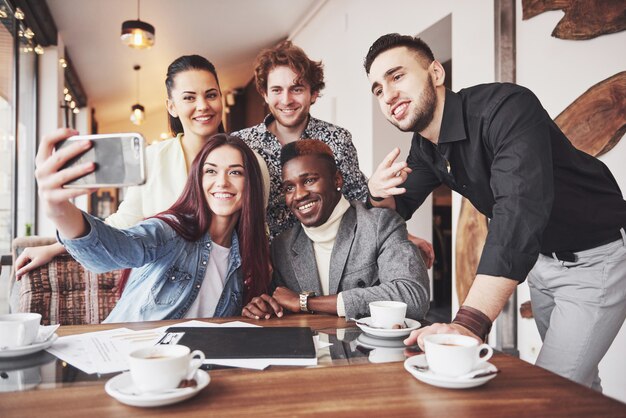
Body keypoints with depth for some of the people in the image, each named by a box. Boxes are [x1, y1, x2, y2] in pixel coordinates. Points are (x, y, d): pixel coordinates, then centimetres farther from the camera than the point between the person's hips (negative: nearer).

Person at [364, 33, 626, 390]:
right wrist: (379, 193, -18)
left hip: (597, 256, -7)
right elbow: (401, 206, 8)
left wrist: (469, 322, -51)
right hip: (540, 258, 7)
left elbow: (520, 208, -43)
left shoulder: (506, 106, -30)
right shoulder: (425, 147, -4)